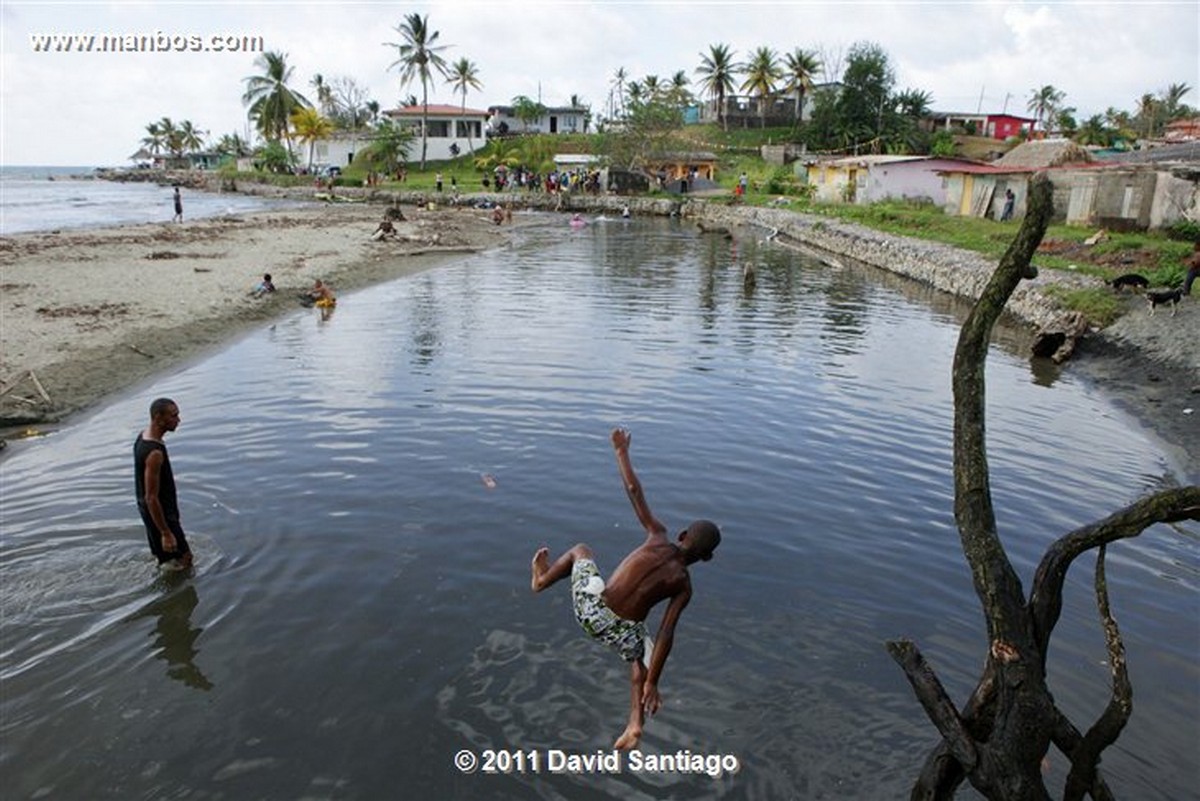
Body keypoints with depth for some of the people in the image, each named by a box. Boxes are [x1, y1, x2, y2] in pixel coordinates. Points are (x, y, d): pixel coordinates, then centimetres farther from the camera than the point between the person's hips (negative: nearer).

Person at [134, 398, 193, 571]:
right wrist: (166, 534, -24)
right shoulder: (154, 453, -31)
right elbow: (151, 498, -28)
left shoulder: (144, 436, 0)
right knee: (183, 559, 2)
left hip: (149, 510, 10)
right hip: (159, 513, -10)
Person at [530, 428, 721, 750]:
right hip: (622, 632, -1)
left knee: (580, 550, 29)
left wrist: (622, 451, 10)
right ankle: (635, 724, 23)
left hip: (591, 605, 1)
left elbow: (634, 490, -2)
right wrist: (652, 682, -5)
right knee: (638, 659, 36)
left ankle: (542, 579, 43)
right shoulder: (683, 585, -1)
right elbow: (666, 635, -8)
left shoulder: (658, 537, 0)